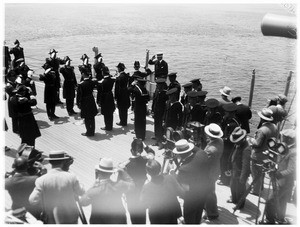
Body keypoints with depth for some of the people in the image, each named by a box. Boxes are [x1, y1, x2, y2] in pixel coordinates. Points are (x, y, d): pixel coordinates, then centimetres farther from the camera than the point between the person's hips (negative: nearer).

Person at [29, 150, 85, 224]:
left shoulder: (42, 180, -16)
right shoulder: (71, 177, -16)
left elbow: (33, 200, -15)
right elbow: (81, 192, -2)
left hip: (50, 220, 0)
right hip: (70, 220, 0)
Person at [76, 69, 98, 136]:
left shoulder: (81, 84, -19)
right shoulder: (92, 82, -5)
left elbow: (79, 95, -14)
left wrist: (78, 104, -2)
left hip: (84, 103, -5)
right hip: (91, 101, 5)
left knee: (87, 118, 7)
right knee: (92, 117, 15)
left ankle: (89, 132, 15)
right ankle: (92, 131, 26)